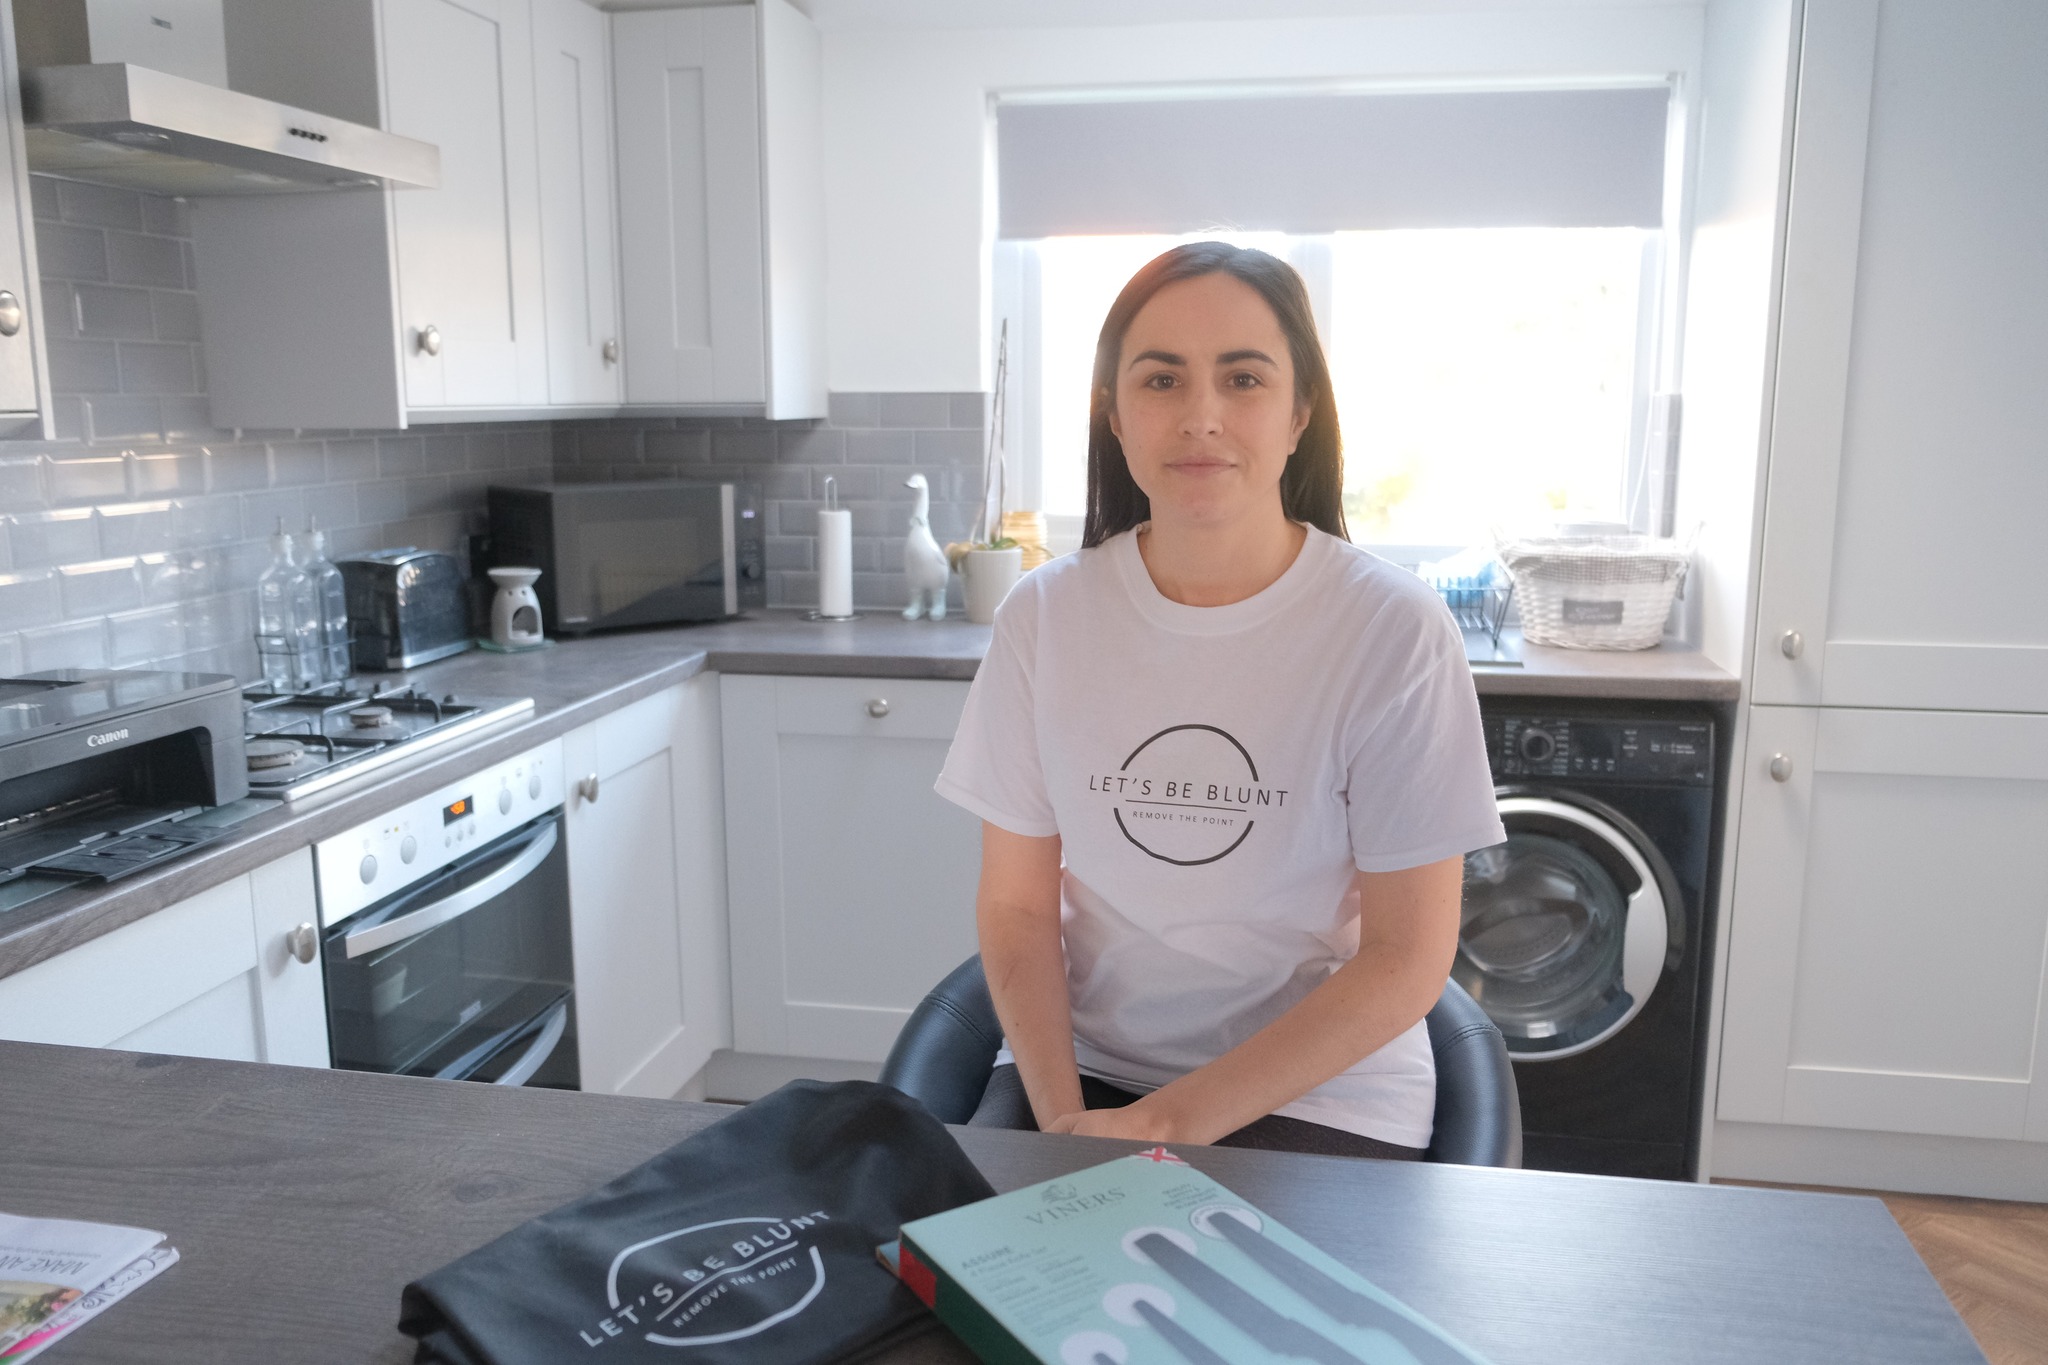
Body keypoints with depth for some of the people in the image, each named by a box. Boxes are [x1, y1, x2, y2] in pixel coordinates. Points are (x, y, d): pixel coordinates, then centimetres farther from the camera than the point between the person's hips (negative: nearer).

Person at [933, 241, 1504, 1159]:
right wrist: (1061, 1115, -14)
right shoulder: (1045, 615, -4)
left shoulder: (1393, 629, -13)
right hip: (1084, 1062, 3)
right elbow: (1016, 903, 1)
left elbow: (1406, 960, -11)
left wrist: (1169, 1126, -15)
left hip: (1319, 1091, -2)